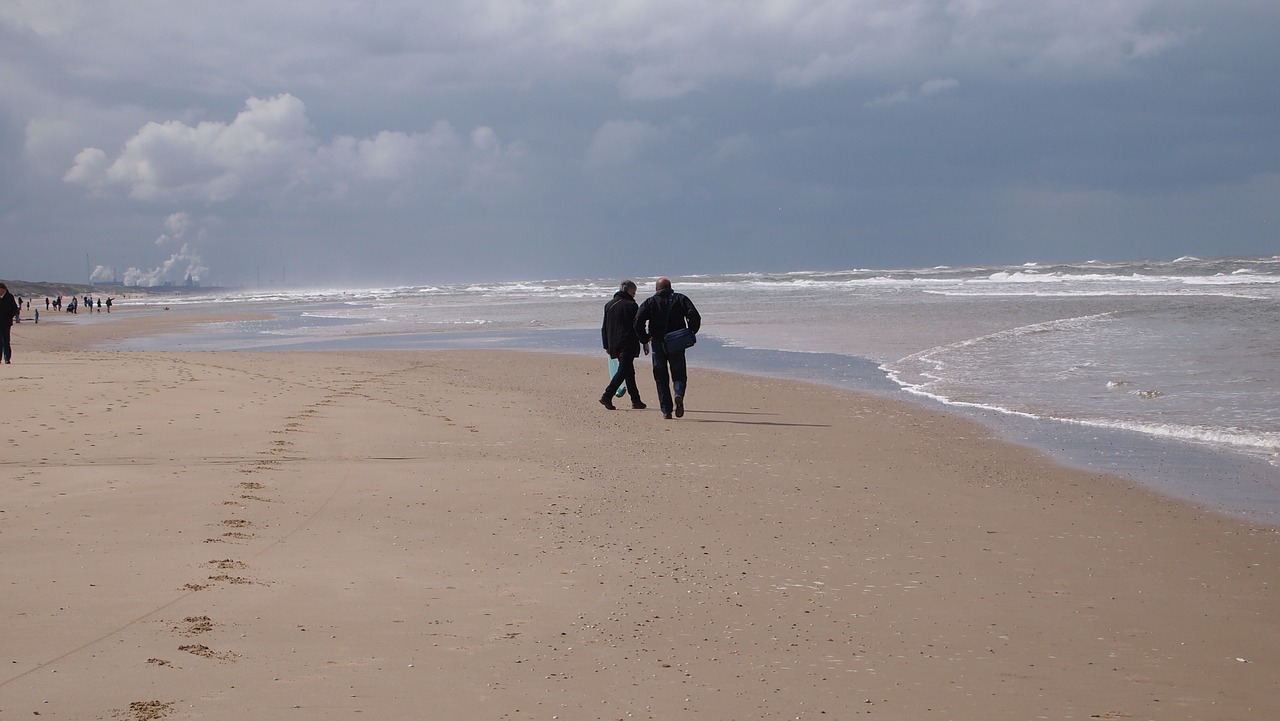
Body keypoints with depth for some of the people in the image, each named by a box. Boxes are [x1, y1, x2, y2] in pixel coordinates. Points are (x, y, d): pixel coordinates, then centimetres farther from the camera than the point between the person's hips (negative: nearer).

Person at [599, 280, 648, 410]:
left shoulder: (609, 305, 12)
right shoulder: (631, 305, -8)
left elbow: (604, 328, 15)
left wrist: (606, 346, 20)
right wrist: (645, 343, 1)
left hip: (614, 345, 7)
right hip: (628, 344, -7)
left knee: (629, 371, 14)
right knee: (623, 370, -7)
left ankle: (636, 400, 16)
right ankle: (607, 396, -19)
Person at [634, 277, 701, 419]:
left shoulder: (650, 302, 5)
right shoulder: (680, 299, 6)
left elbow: (638, 320, -8)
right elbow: (694, 316, -7)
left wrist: (645, 338, 1)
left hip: (658, 343, 0)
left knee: (661, 378, 7)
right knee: (679, 374, 8)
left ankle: (666, 410, 1)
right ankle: (679, 395, -23)